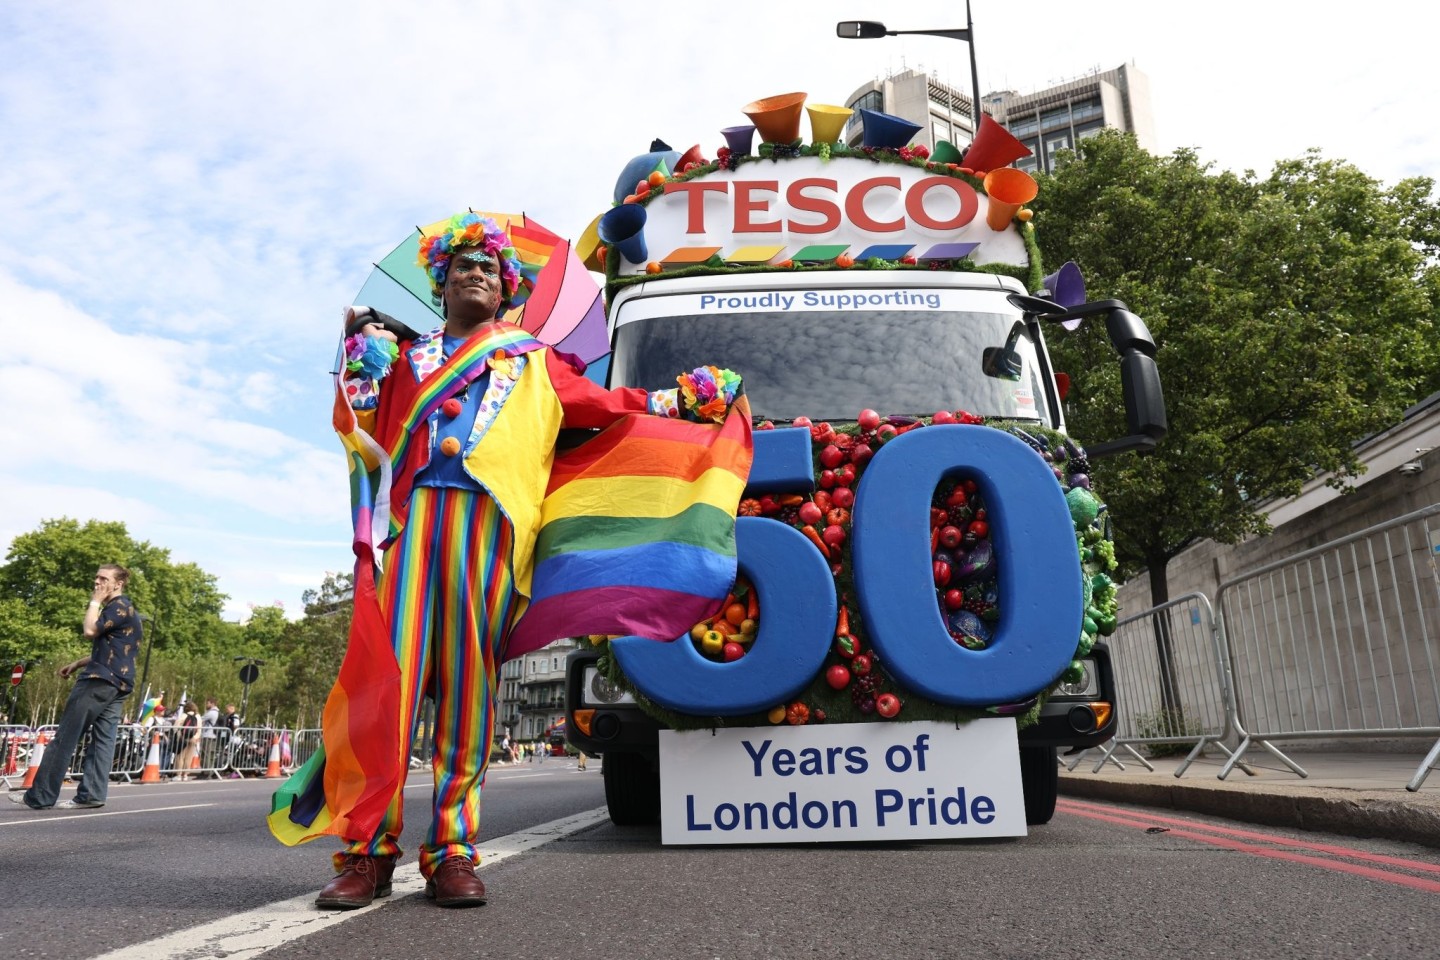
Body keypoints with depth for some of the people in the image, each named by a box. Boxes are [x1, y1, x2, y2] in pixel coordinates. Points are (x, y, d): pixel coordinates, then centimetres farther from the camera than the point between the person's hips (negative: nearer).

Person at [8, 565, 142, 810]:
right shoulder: (123, 609, 24)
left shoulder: (119, 606, -8)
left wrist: (95, 602, -8)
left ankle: (39, 796, -2)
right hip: (117, 683, 10)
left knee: (65, 737, -5)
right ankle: (92, 794, -3)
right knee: (103, 739, 2)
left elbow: (91, 630, -21)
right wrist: (78, 664, 24)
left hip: (100, 680, -10)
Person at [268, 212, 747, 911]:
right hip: (408, 513, 1)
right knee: (386, 670, -10)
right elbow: (356, 425, 18)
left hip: (485, 518, 0)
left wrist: (675, 399, 22)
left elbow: (596, 405, 22)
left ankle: (452, 850, -1)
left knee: (468, 677, -6)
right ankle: (368, 846, -5)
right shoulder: (404, 354, 28)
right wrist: (363, 352, 8)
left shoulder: (532, 360, 26)